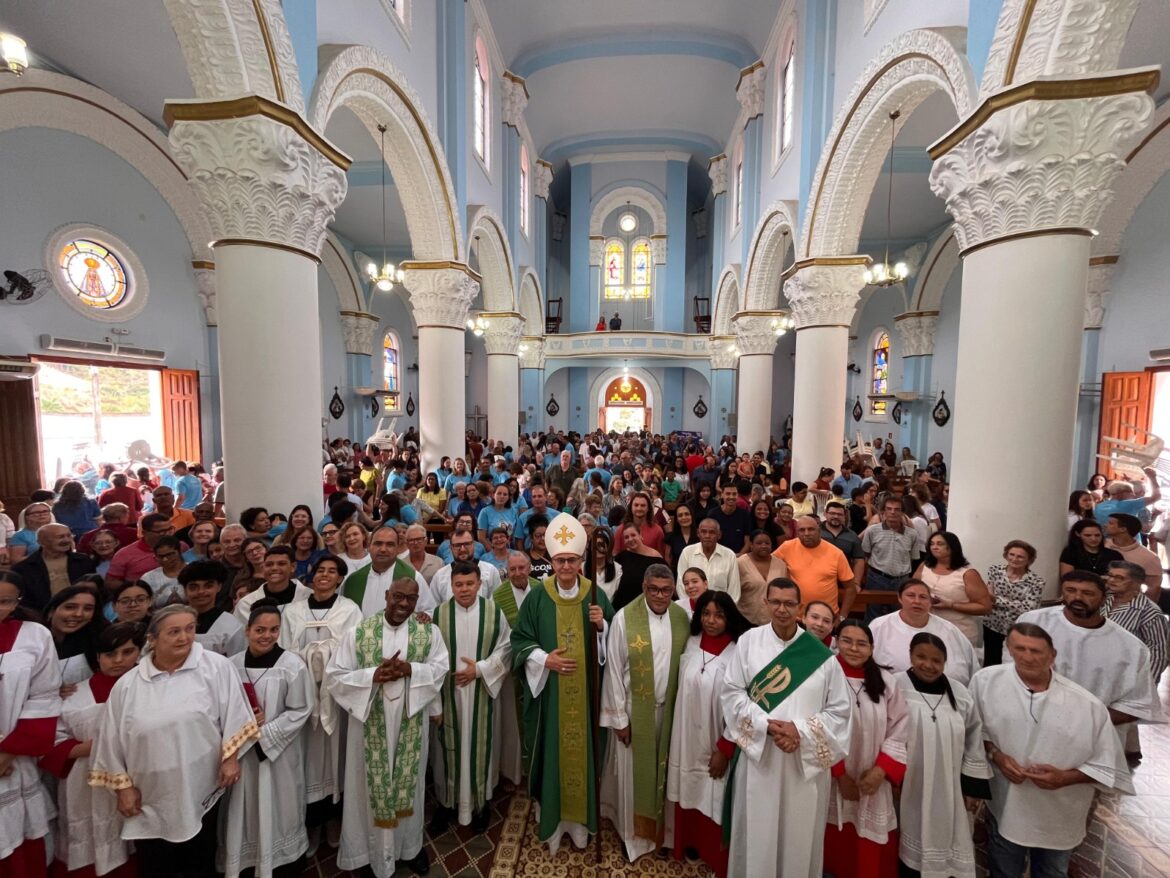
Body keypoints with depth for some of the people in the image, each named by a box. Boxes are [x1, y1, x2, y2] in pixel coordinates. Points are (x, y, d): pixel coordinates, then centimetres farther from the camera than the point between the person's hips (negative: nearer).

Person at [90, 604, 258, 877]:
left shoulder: (216, 667, -13)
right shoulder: (127, 685, -5)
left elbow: (233, 716, -9)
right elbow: (114, 741, 6)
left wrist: (230, 758, -12)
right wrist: (123, 786, 5)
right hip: (151, 799, 2)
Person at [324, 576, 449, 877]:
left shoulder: (429, 632, -7)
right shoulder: (358, 632, -10)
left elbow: (440, 668, -4)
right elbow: (334, 675, -7)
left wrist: (411, 669, -21)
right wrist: (373, 675, -22)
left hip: (411, 722, 1)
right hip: (370, 722, -1)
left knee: (408, 781, 17)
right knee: (372, 785, 12)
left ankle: (410, 846, 41)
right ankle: (372, 849, 38)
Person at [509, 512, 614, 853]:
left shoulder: (596, 595, -5)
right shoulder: (537, 597, -7)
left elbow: (611, 640, 1)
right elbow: (520, 640, -2)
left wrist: (601, 625, -19)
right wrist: (544, 659, -17)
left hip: (586, 691, 1)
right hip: (548, 692, -1)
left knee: (582, 749, 13)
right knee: (552, 752, 10)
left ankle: (580, 817, 35)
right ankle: (552, 817, 32)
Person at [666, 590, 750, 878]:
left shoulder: (739, 652, -20)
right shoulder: (691, 643, -3)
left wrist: (724, 750, -12)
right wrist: (678, 736, 9)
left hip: (716, 743, -4)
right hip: (687, 737, 5)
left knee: (714, 798, 9)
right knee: (689, 792, 19)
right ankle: (689, 844, 43)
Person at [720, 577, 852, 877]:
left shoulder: (820, 654, -5)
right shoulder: (749, 641, -7)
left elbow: (839, 709, -2)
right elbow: (731, 692, -6)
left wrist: (801, 730, -13)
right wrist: (766, 726, -16)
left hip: (807, 759, 1)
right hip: (757, 753, 0)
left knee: (800, 834, 14)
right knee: (756, 833, 12)